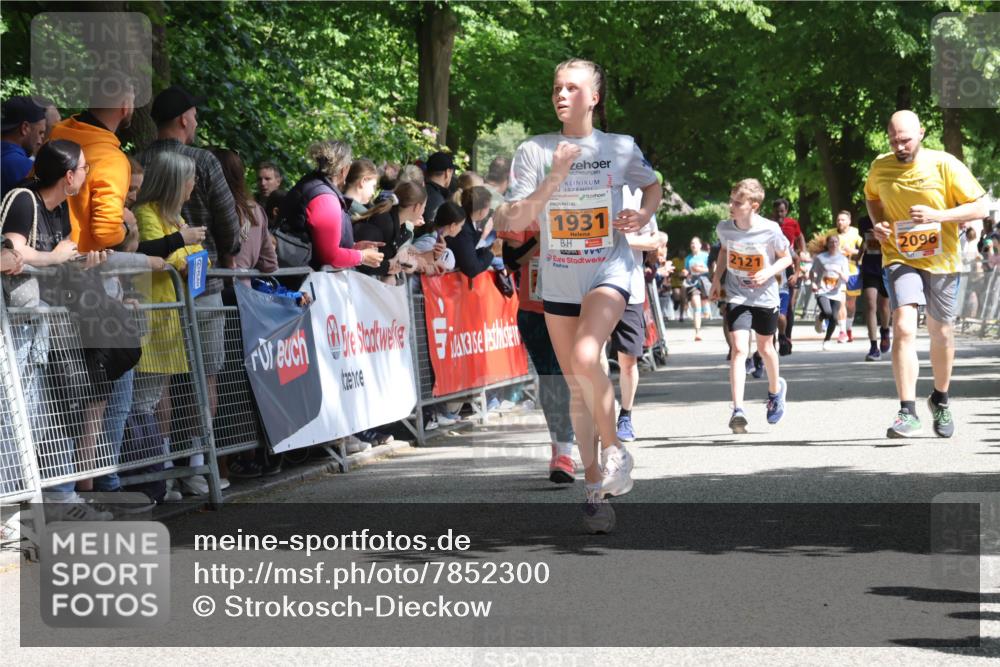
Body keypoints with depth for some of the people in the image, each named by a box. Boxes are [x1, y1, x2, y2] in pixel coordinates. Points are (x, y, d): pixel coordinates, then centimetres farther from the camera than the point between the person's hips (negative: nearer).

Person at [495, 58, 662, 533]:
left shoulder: (621, 148, -3)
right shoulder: (535, 151, -3)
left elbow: (652, 186, 17)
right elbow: (513, 222, -9)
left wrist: (644, 215, -4)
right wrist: (553, 181, -20)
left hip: (609, 271, -3)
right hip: (558, 281, 3)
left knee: (585, 358, -29)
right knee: (577, 387, 9)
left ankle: (614, 449, -7)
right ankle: (595, 486, 21)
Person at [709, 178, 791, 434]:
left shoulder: (770, 230, -18)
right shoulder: (724, 228, -8)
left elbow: (786, 258, -4)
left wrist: (769, 272, -21)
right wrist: (717, 278, 7)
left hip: (764, 297, -1)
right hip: (736, 296, 1)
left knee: (765, 348, 17)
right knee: (739, 349, -15)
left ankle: (775, 389, 48)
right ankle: (738, 410, -20)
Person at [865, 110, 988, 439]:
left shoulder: (945, 165, -11)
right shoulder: (880, 167, -3)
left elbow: (981, 207, -10)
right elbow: (871, 196, 20)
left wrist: (937, 216, -23)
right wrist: (878, 223, -1)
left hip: (941, 260, 0)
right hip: (899, 258, 0)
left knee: (941, 333, 13)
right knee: (903, 328, -20)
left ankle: (940, 400, 38)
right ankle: (907, 412, -20)